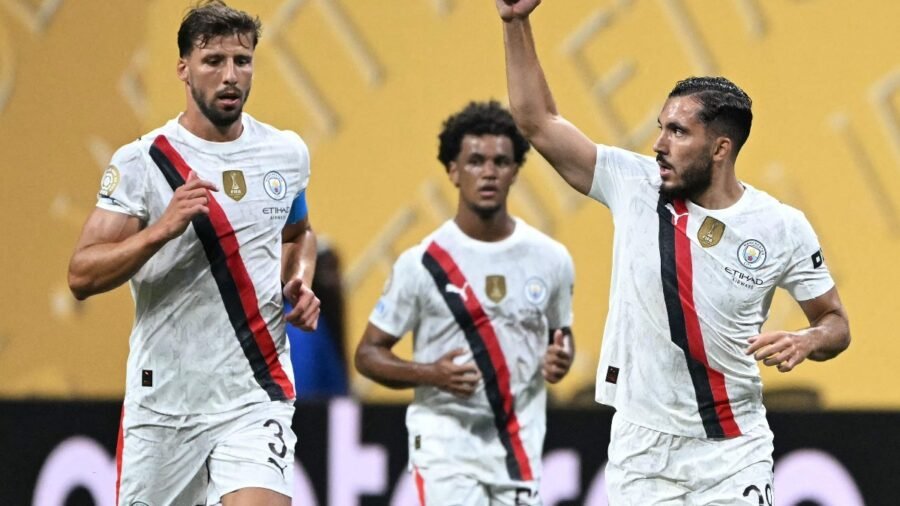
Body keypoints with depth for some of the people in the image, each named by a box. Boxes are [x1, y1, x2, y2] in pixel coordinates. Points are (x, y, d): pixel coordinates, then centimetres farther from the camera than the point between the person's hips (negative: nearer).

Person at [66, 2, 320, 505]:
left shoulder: (288, 153, 6)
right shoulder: (141, 162, -6)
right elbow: (82, 276, -11)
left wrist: (301, 282, 7)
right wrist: (163, 229, -24)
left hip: (255, 400, 1)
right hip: (163, 401, -1)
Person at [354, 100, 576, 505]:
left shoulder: (550, 258, 4)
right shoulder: (421, 263, -6)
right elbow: (368, 353, 0)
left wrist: (560, 358, -6)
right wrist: (431, 374, -19)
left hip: (520, 451, 4)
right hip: (446, 451, -4)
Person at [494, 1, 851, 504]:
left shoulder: (784, 227, -5)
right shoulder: (635, 186, -1)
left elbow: (836, 321, 6)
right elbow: (538, 122, 3)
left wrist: (806, 341, -17)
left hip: (733, 458, -2)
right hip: (640, 451, 2)